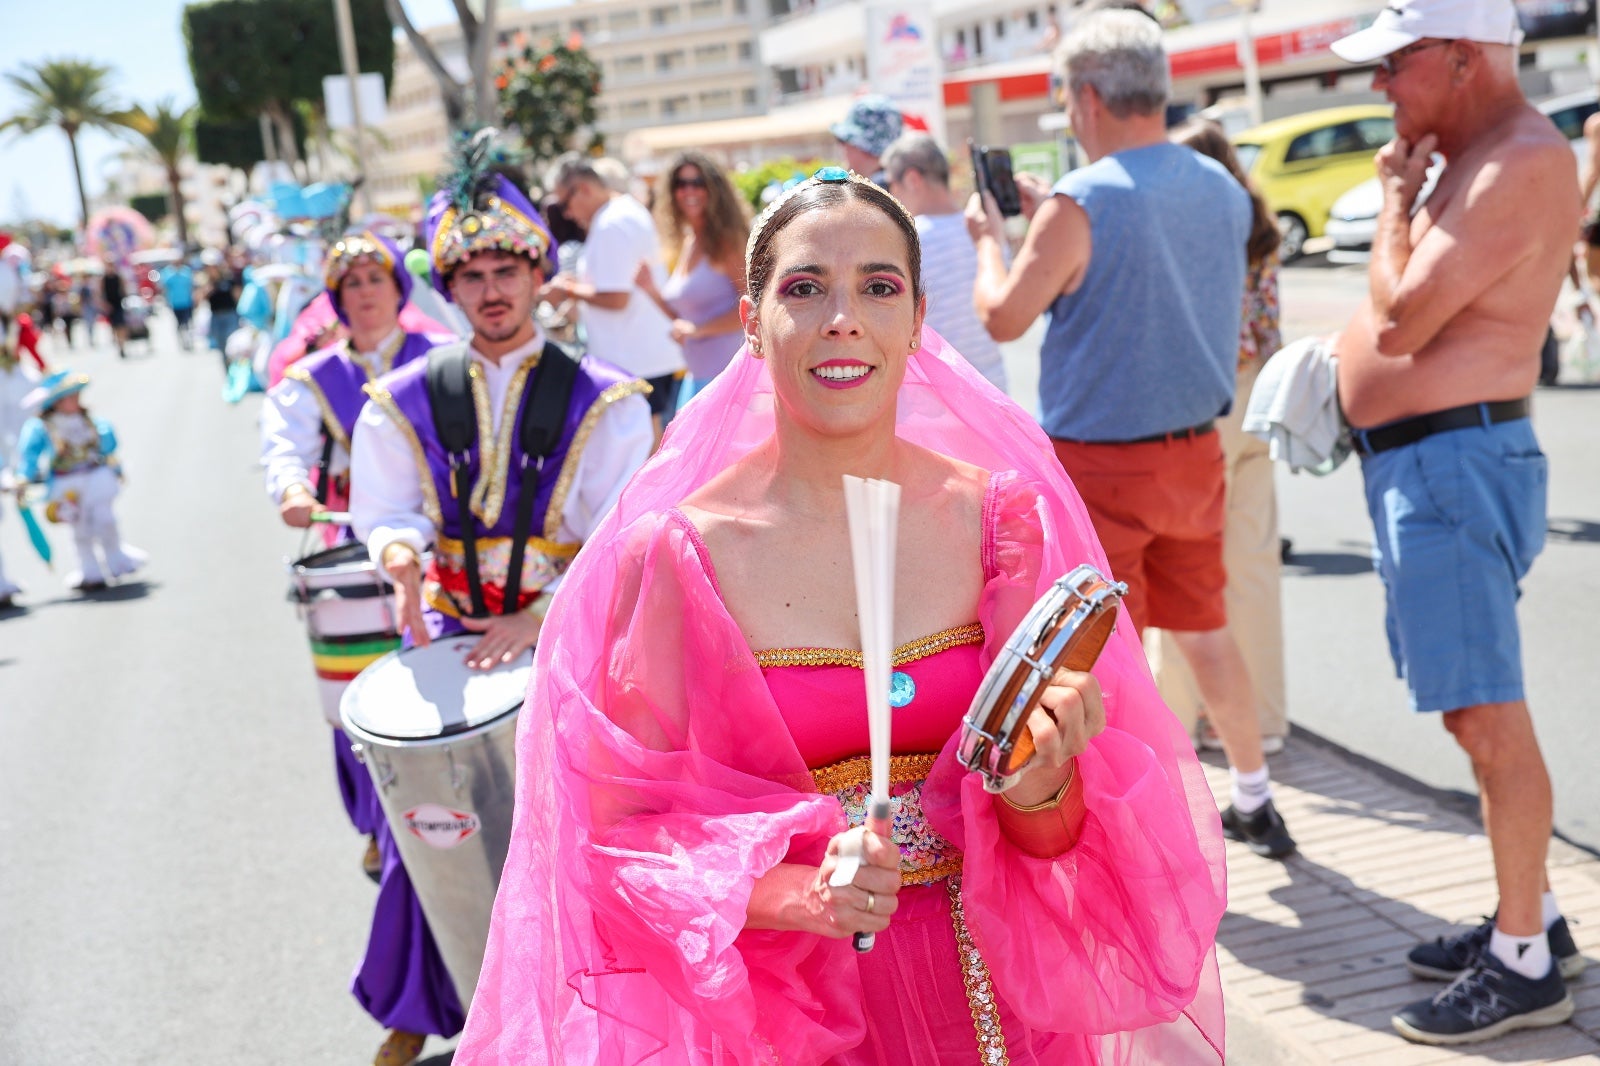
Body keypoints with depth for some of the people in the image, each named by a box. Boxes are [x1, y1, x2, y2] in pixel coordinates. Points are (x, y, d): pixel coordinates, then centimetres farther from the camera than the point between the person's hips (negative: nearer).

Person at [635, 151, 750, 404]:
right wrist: (650, 289, 3)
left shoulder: (727, 241, -9)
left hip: (727, 373, -8)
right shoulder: (684, 244, 14)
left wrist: (698, 329, -18)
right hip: (696, 376, 8)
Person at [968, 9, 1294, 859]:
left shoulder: (1081, 203, -18)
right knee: (1204, 630, 21)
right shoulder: (1222, 190, 4)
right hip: (1196, 449, 7)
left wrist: (990, 237, 6)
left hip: (1102, 462, -7)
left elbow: (1003, 317, -12)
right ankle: (1255, 803, 34)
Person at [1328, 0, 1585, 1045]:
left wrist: (1394, 197, -7)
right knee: (1474, 710, 16)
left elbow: (1400, 321, -20)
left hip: (1454, 462, -11)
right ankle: (1531, 916, 29)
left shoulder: (1524, 164, -15)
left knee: (1489, 715, -6)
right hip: (1416, 461, 11)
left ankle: (1526, 965, 4)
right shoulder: (1473, 163, 16)